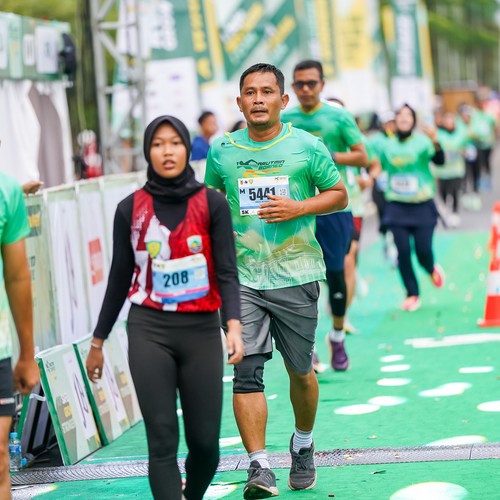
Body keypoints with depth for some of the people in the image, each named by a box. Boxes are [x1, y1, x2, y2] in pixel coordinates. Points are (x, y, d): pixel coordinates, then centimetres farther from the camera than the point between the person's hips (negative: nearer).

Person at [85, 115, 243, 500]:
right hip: (149, 331, 0)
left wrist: (234, 325, -22)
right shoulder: (131, 208, 3)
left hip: (201, 331, 0)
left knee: (205, 440, 2)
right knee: (162, 440, -6)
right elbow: (120, 278, 11)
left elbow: (227, 272, -5)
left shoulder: (212, 204, 0)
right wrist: (98, 341, 13)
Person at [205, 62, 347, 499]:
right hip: (242, 278, 1)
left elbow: (339, 195, 7)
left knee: (300, 371, 11)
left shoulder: (306, 147, 0)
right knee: (246, 371, -12)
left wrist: (297, 209, -10)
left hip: (295, 275, -1)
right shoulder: (221, 150, 6)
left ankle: (303, 446, 36)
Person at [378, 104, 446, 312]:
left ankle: (432, 270, 29)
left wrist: (435, 142, -38)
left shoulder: (422, 141, -7)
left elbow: (439, 161, -23)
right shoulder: (387, 146, 4)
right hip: (397, 207, 2)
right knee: (403, 251, -5)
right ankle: (412, 294, 9)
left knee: (423, 251, -7)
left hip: (422, 205, -2)